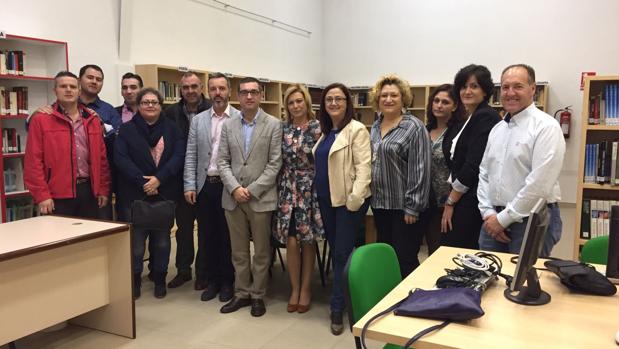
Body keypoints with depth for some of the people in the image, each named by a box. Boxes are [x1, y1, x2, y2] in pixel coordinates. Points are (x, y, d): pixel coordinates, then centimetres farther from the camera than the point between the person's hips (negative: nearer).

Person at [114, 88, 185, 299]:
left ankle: (159, 279, 23)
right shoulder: (126, 129, 4)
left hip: (164, 193, 2)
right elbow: (121, 158, -7)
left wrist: (159, 178, -15)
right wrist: (142, 181, -16)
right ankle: (134, 280, 17)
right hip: (134, 194, -1)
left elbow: (179, 156, -3)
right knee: (135, 240, 1)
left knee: (162, 240, 8)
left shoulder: (171, 129, 8)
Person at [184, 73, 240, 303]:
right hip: (205, 186, 3)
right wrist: (189, 186, 0)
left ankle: (227, 281, 21)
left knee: (228, 235, 6)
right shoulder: (198, 120, 9)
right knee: (206, 235, 10)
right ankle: (211, 280, 25)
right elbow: (191, 156, 7)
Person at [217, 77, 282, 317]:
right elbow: (223, 162, 5)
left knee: (261, 251, 7)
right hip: (233, 198, 3)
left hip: (261, 198, -3)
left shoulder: (274, 125, -3)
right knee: (238, 251, 12)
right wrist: (235, 188, -10)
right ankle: (241, 293, 26)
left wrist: (252, 190, -13)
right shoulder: (228, 126, 9)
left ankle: (258, 295, 21)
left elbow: (275, 163, -8)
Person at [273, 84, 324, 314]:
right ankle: (295, 289, 17)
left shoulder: (318, 128, -3)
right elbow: (277, 161, 9)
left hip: (311, 189, -2)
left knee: (308, 241, 5)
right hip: (288, 189, 2)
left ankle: (306, 289, 20)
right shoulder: (283, 129, 5)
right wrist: (280, 187, 5)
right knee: (291, 242, 0)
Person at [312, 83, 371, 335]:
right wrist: (318, 191, 14)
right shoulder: (324, 131, 14)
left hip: (348, 200, -8)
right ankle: (344, 298, 29)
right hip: (327, 199, 8)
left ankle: (337, 308, 8)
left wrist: (355, 198, -24)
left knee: (342, 253, -3)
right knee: (334, 251, 14)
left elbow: (363, 165, -18)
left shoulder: (357, 130, -10)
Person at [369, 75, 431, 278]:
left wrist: (412, 207, -18)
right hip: (380, 204, 7)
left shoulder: (414, 128, -11)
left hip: (403, 206, -7)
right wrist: (371, 196, 15)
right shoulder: (375, 127, 11)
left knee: (405, 261, 0)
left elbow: (419, 170, -16)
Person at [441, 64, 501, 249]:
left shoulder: (485, 117, -12)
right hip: (463, 199, 9)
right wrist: (451, 199, 12)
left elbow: (473, 166, -18)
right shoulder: (470, 119, 16)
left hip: (472, 201, -9)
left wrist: (450, 201, -11)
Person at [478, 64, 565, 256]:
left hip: (533, 220, -6)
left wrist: (504, 218, -14)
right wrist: (488, 213, -1)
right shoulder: (497, 129, 12)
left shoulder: (546, 127, -11)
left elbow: (539, 183, -18)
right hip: (495, 220, 6)